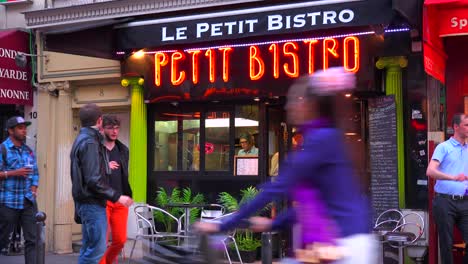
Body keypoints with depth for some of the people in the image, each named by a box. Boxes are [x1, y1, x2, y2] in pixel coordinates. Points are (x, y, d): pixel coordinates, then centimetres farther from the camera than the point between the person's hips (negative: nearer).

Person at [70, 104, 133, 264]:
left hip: (86, 202, 10)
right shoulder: (90, 143, -16)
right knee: (97, 249, -8)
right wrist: (117, 197, -18)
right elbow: (94, 180, -21)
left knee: (88, 248, 13)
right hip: (93, 203, -10)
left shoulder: (81, 140, 16)